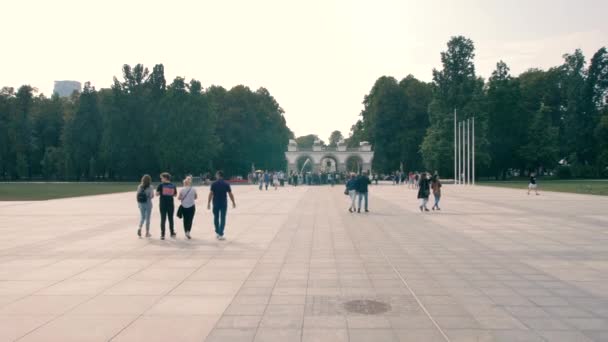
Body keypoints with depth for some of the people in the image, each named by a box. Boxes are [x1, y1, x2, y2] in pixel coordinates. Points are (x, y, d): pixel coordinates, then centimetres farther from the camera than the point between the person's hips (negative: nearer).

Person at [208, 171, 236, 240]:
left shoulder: (214, 184, -4)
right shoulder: (226, 184, -3)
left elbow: (211, 194, -8)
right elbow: (230, 194, -2)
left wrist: (208, 203, -4)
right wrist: (233, 202, 8)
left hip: (215, 203, 1)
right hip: (224, 203, -1)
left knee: (216, 218, 16)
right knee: (222, 219, 1)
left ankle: (217, 232, 24)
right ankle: (220, 234, -2)